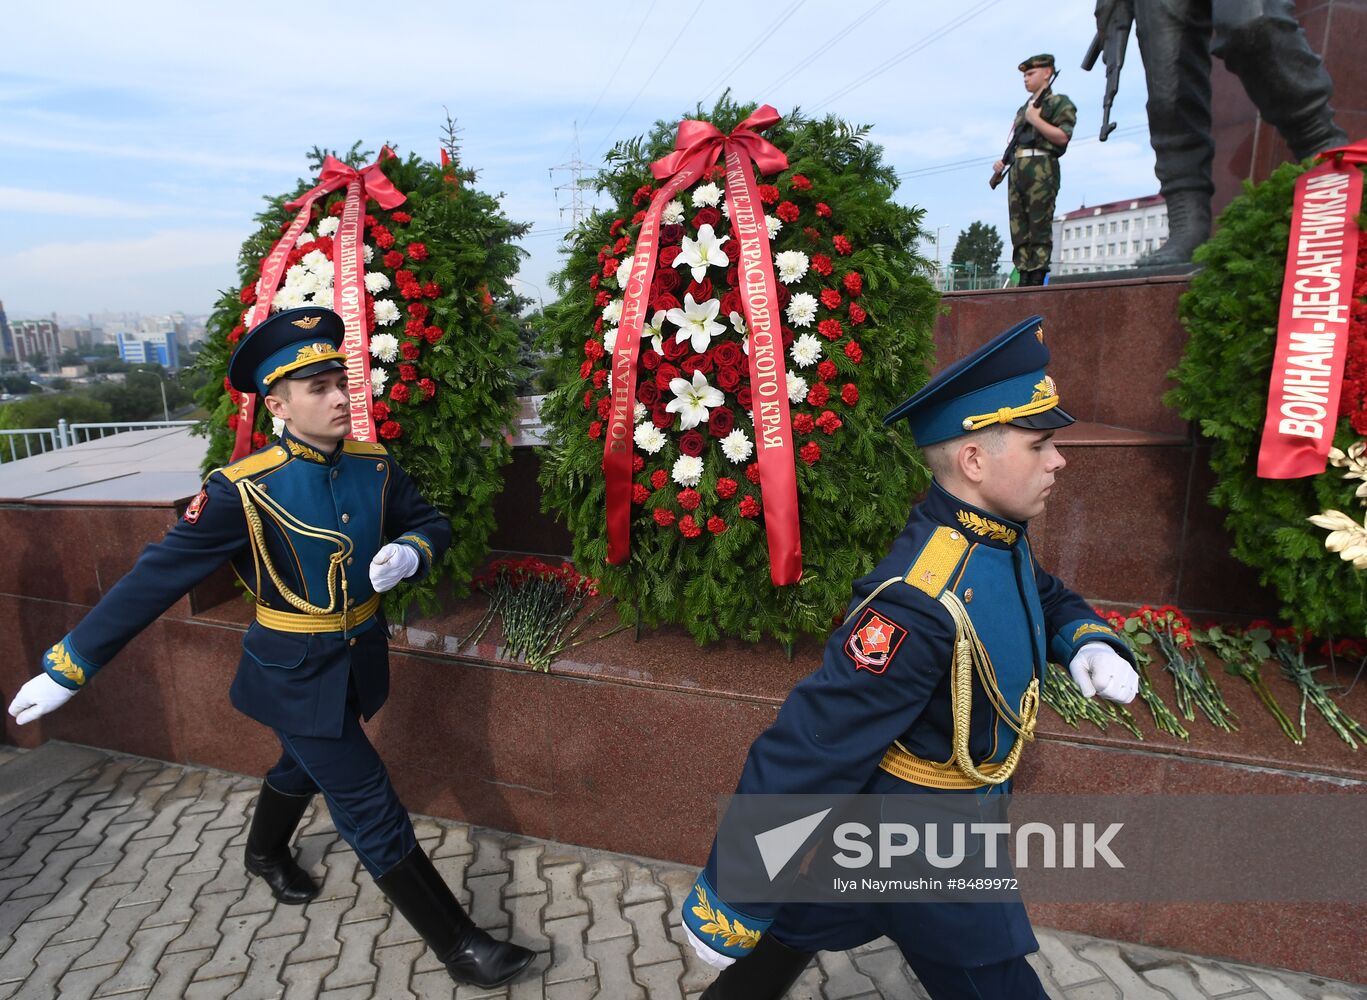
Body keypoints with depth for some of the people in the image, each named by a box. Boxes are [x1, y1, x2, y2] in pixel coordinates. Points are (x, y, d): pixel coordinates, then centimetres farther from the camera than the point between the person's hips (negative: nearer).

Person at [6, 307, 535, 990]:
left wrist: (408, 553, -20)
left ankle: (265, 855, 61)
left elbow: (432, 523, 4)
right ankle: (459, 946, 14)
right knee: (370, 808, 0)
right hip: (297, 675, -5)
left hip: (358, 661, 6)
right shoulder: (244, 490, -21)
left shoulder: (375, 467, -7)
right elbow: (158, 576, -17)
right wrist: (69, 665, -12)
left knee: (303, 766, 30)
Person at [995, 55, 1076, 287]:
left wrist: (1035, 119, -8)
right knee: (1019, 228, 1)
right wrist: (1003, 161, 12)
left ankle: (1037, 279, -13)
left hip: (1041, 169, -7)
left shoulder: (1059, 103, 5)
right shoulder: (1023, 108, 27)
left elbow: (1062, 136, -8)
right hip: (1016, 170, 7)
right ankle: (1023, 278, 2)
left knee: (1039, 226, -11)